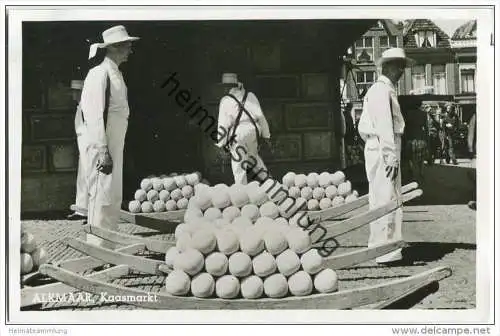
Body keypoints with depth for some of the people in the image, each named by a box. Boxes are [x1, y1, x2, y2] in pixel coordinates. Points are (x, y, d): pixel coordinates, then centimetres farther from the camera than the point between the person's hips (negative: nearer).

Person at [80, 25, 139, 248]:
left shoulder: (116, 74, 16)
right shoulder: (99, 74, -12)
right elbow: (97, 116, -19)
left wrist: (113, 151, 17)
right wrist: (103, 152, -23)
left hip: (115, 147, 10)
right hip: (103, 148, -10)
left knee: (114, 199, 14)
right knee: (102, 198, -7)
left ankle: (108, 250, 23)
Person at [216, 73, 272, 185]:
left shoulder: (225, 101, 1)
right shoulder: (250, 96, 9)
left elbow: (223, 125, -1)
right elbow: (260, 116, 6)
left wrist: (221, 144, 6)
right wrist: (266, 136, 11)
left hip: (238, 133, -4)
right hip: (254, 129, 4)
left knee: (238, 165, 6)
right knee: (253, 155, 27)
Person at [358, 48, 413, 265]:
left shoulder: (384, 90, 21)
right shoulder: (382, 90, -11)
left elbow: (362, 127, 22)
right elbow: (384, 126, -19)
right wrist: (391, 156, -22)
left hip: (376, 148, 11)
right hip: (384, 151, -11)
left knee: (381, 200, 15)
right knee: (386, 200, -8)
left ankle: (379, 247, 24)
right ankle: (385, 253, -5)